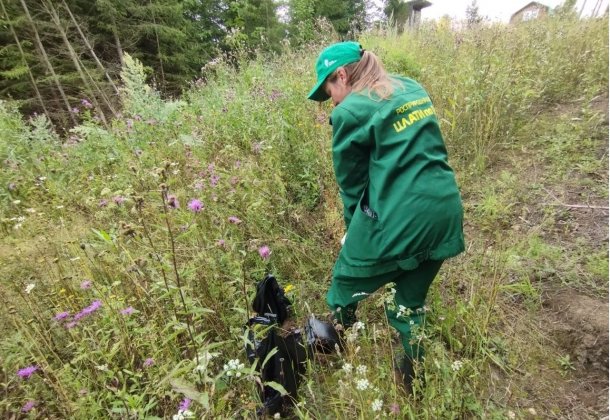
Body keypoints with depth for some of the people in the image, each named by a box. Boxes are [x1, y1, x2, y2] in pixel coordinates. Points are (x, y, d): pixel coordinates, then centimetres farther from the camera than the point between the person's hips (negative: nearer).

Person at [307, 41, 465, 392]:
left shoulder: (351, 111, -8)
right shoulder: (413, 88, 15)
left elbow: (351, 182, 0)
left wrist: (355, 232, 16)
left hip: (398, 220, -7)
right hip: (444, 211, 8)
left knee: (346, 286, 18)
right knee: (412, 300, 23)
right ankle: (411, 380, 40)